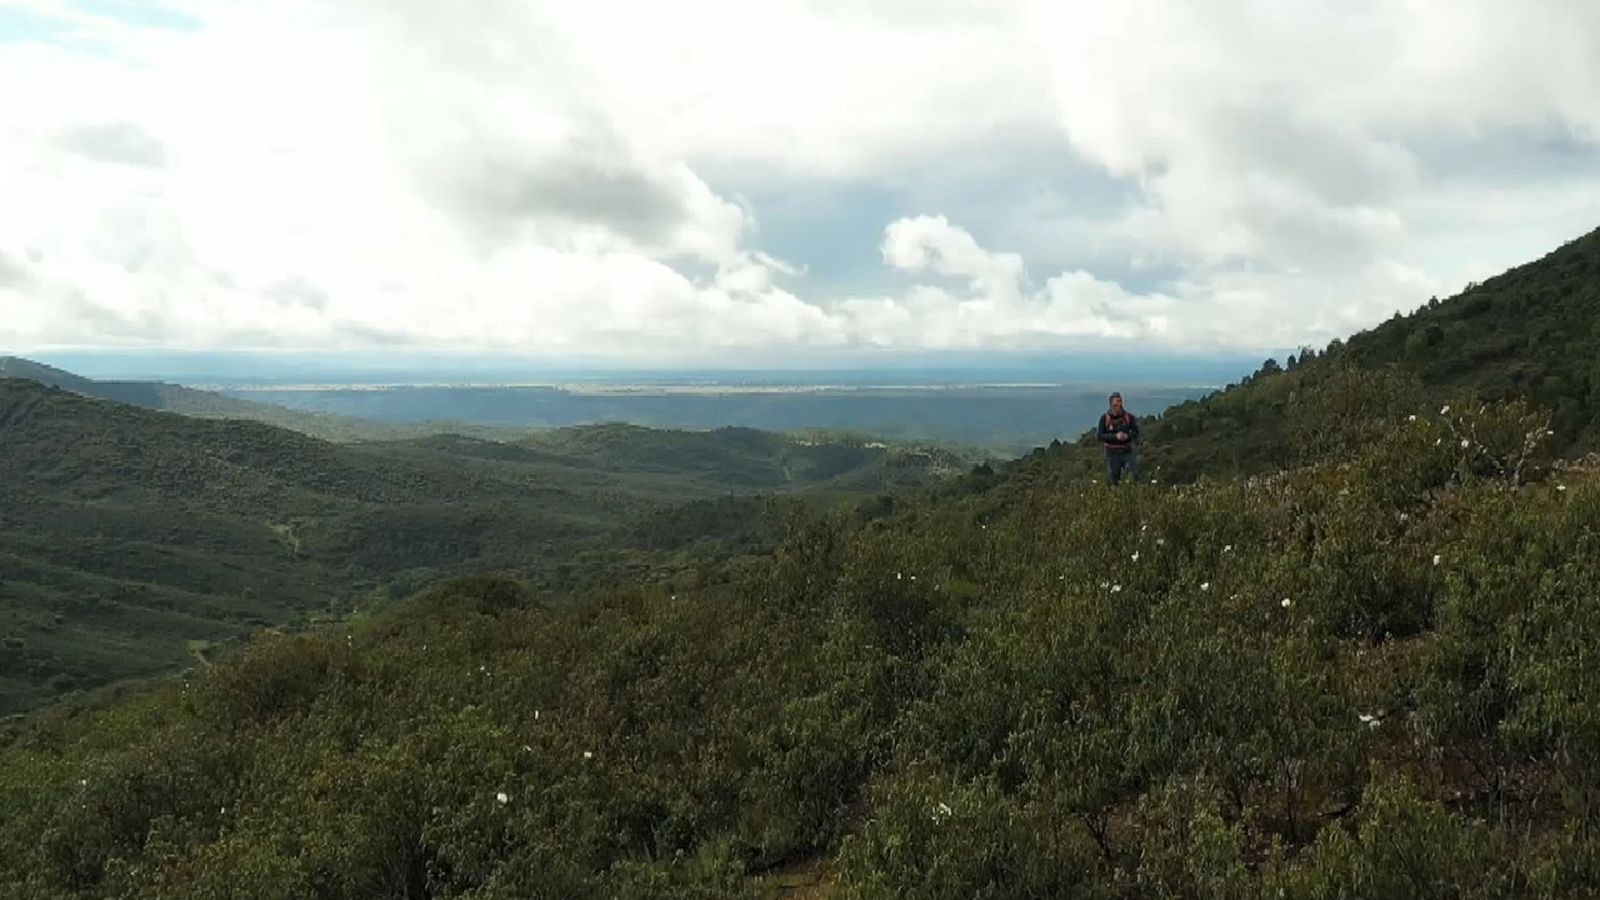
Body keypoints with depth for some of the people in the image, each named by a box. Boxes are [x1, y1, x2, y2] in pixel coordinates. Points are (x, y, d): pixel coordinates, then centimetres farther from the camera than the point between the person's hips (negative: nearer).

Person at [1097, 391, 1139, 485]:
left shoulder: (1129, 417, 0)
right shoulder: (1104, 418, -4)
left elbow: (1136, 432, 2)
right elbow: (1101, 436, -9)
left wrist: (1127, 436, -19)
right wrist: (1115, 436, -23)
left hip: (1127, 452, 1)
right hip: (1112, 453, -1)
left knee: (1134, 475, -6)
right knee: (1114, 480, 5)